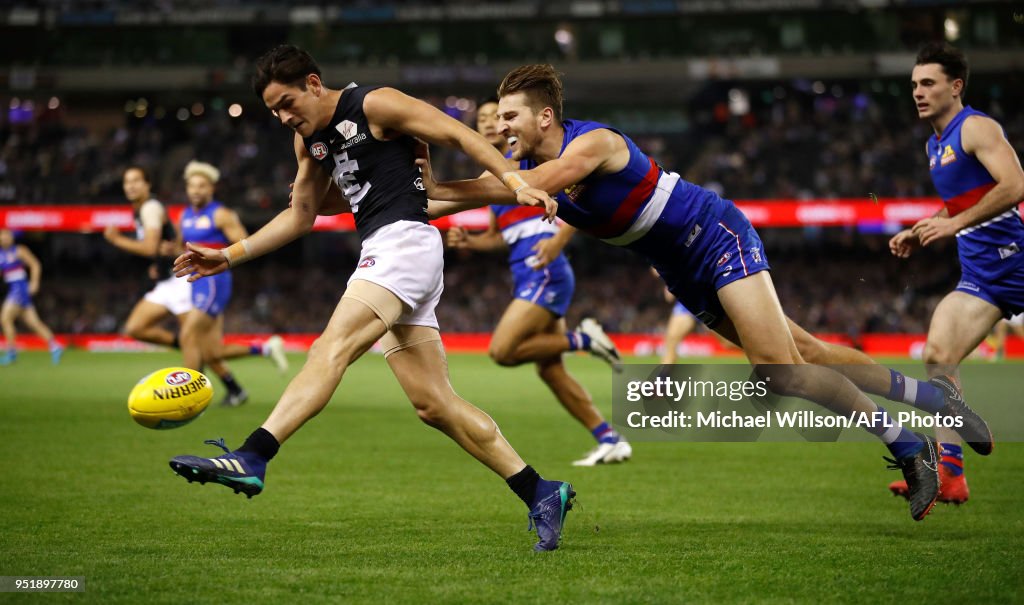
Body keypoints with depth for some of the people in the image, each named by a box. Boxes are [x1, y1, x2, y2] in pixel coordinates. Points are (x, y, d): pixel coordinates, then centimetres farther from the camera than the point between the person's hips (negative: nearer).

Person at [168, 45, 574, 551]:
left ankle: (250, 459, -38)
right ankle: (541, 495, 4)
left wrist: (515, 183, -16)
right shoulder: (309, 140, 20)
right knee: (432, 403, 2)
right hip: (379, 254, 9)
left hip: (405, 240, -9)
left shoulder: (374, 105, -4)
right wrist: (228, 256, 22)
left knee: (331, 348, -25)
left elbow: (459, 134, -5)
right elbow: (300, 216, 29)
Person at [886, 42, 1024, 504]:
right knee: (938, 354, -7)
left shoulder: (976, 128, -9)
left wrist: (954, 224, -23)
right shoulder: (934, 146, 17)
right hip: (980, 274, 8)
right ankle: (949, 472, -11)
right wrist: (918, 234, 16)